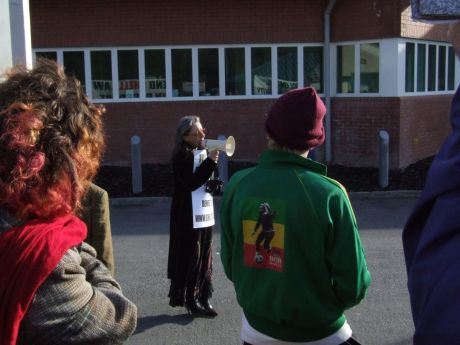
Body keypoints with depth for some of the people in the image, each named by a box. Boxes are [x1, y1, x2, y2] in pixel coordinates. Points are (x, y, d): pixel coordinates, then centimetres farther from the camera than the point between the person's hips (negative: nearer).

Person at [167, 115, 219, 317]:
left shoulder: (203, 152, 13)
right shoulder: (182, 156, -10)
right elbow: (190, 183, -21)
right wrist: (210, 162, -23)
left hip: (205, 214, 8)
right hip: (189, 217, -7)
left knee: (205, 258, 10)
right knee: (191, 258, -1)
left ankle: (203, 298, 18)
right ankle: (191, 300, 9)